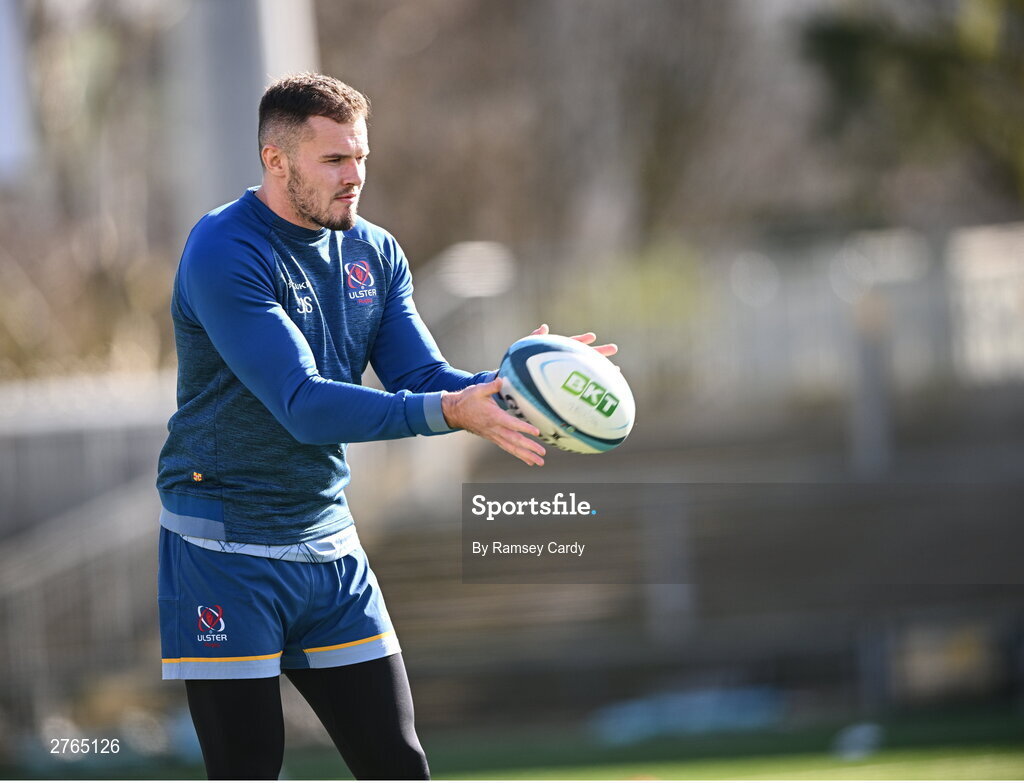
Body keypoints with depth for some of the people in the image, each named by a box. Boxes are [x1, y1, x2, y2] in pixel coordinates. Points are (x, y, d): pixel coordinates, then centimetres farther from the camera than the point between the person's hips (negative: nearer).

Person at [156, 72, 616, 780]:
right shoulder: (223, 255, -17)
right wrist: (449, 411, -35)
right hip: (225, 554, -7)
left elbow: (421, 379, 4)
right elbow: (303, 404, -26)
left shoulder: (374, 254, 8)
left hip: (330, 548, 7)